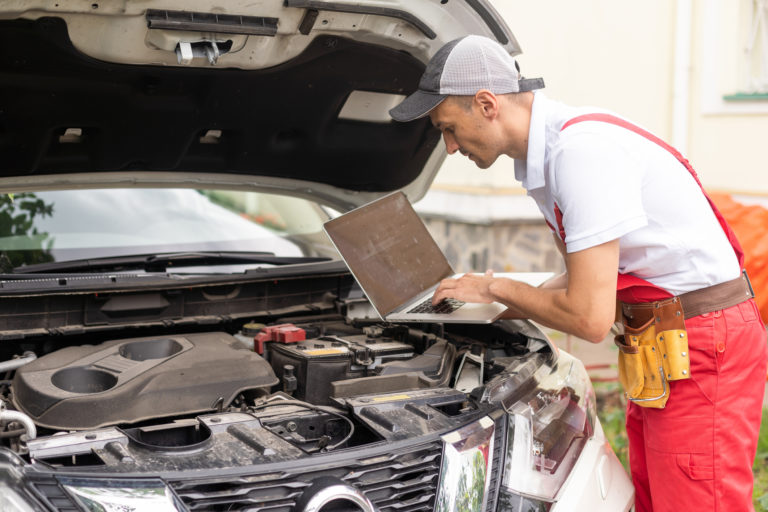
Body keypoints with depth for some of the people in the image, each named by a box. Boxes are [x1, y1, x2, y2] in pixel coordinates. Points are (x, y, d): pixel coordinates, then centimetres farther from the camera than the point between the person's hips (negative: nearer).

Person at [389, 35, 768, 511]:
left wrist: (495, 288, -9)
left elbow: (590, 318, -24)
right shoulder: (546, 149, 8)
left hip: (704, 347, -10)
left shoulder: (582, 149, -24)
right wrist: (504, 306, 8)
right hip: (661, 346, 10)